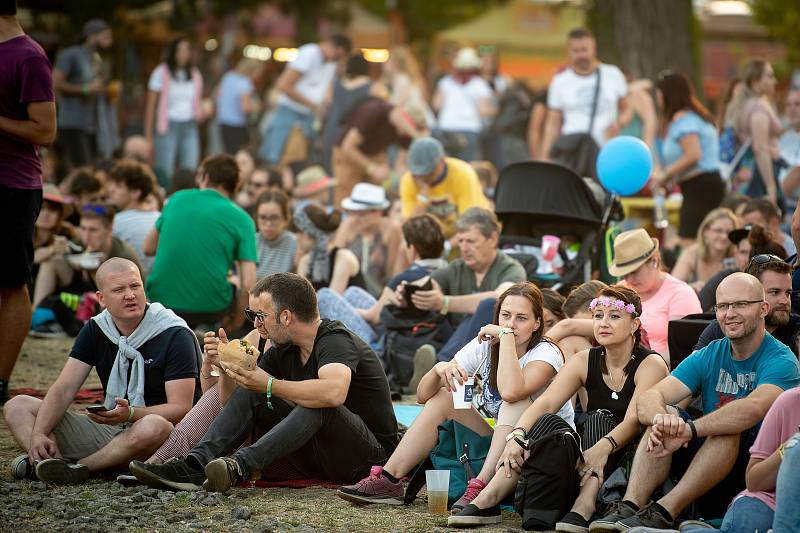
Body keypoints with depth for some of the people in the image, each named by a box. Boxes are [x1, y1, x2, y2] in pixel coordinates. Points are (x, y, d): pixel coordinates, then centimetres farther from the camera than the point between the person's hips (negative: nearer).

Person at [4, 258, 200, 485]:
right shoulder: (95, 330, 7)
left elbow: (181, 408, -16)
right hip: (106, 432, 6)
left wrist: (131, 414, -34)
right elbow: (63, 389, 0)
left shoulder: (175, 335, -10)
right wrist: (38, 433, -18)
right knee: (17, 407, -4)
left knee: (155, 426, -42)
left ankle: (78, 467, -25)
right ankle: (50, 461, -35)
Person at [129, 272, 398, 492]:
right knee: (248, 394, -3)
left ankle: (241, 465, -42)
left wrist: (270, 385, -34)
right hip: (319, 459, 8)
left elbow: (334, 392, -40)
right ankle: (195, 467, -21)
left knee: (318, 403, -35)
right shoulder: (283, 350, 7)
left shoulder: (335, 341, -18)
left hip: (371, 456, -8)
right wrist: (227, 364, -10)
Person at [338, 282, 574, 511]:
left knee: (516, 402, -32)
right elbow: (423, 395, -4)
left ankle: (480, 489, -37)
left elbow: (510, 391, -44)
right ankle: (388, 480, -10)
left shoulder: (546, 353, -20)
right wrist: (439, 369, -27)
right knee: (442, 397, -7)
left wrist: (505, 335, -33)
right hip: (499, 442, 6)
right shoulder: (484, 345, -4)